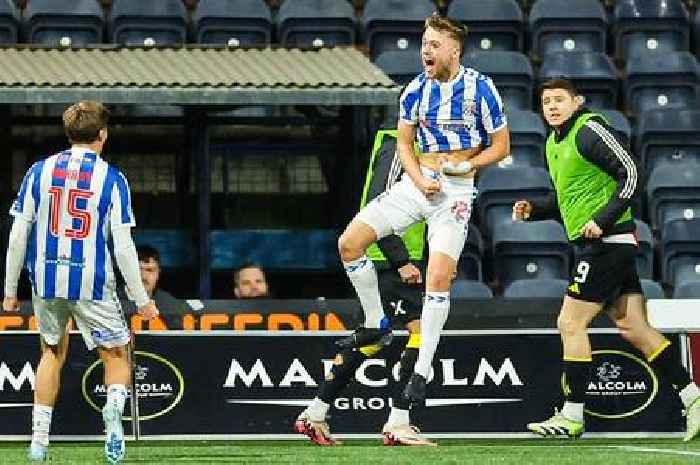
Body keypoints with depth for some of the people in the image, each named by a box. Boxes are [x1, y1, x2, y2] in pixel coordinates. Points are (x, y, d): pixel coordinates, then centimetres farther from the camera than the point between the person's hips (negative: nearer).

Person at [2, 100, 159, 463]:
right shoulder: (111, 179, -5)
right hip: (92, 283, -3)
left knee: (52, 352, 22)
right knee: (116, 355, 11)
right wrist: (142, 300, 1)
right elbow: (123, 246, -7)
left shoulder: (40, 171, 3)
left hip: (45, 279, 3)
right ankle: (114, 405, -22)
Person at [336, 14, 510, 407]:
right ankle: (376, 325, 11)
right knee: (350, 243, -6)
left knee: (439, 277, -18)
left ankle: (422, 371, -8)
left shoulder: (480, 88, -8)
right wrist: (420, 179, -7)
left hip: (457, 192, -5)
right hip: (418, 183, 5)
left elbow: (501, 146, 0)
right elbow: (405, 143, 12)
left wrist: (467, 165, -16)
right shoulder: (416, 90, 2)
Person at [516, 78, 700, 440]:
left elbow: (630, 174, -16)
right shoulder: (554, 142, 17)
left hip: (605, 242, -9)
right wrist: (533, 210, 11)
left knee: (570, 324, -7)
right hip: (591, 245, 9)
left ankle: (572, 416, -2)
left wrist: (602, 220, -21)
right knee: (633, 327, 6)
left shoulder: (590, 130, -12)